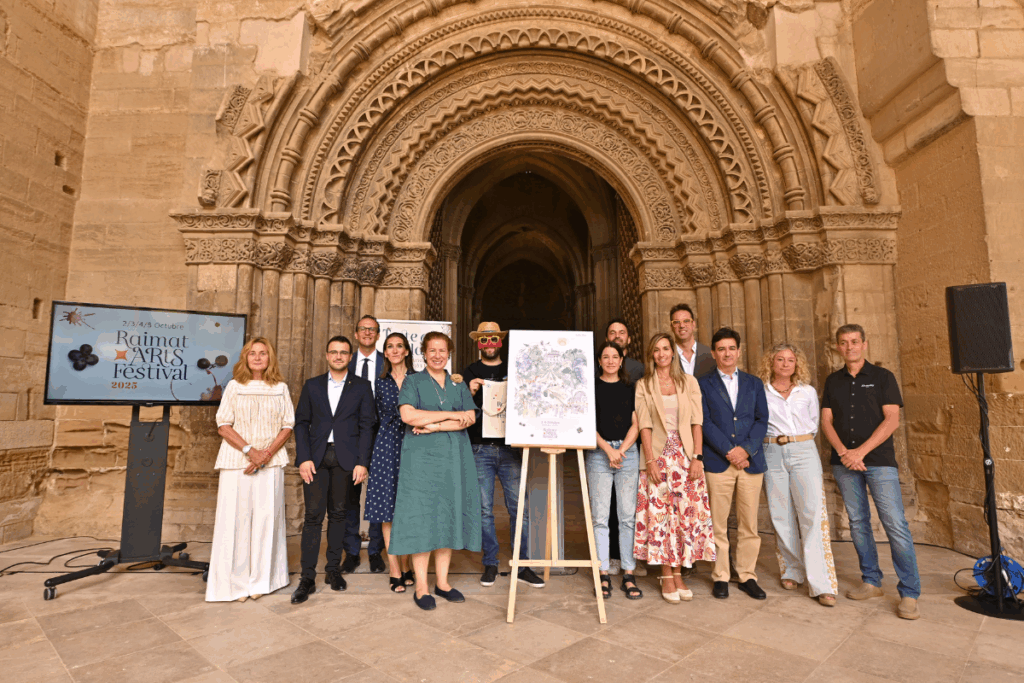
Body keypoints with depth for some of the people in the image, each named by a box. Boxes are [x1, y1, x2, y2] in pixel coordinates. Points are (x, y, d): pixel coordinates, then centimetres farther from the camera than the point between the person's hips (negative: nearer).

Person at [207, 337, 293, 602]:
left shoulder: (280, 388, 8)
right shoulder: (234, 386, 6)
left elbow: (288, 425, 5)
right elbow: (223, 426, 0)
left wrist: (267, 453, -9)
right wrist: (249, 450, -13)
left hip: (271, 462, 1)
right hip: (236, 461, -1)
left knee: (266, 517, 2)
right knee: (235, 518, 0)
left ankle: (260, 580, 14)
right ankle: (235, 581, 13)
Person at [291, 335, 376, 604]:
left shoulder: (361, 386, 6)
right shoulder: (312, 386, 11)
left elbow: (367, 426, 2)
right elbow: (301, 423, 7)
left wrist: (362, 462, -5)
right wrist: (304, 458, -4)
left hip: (345, 459, 0)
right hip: (316, 457, 1)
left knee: (338, 514, 8)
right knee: (313, 515, -3)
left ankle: (334, 569, 22)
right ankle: (308, 577, 5)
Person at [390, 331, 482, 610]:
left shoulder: (459, 385, 14)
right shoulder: (413, 382, 6)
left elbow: (470, 418, 0)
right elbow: (408, 415, -11)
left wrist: (434, 426, -12)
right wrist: (451, 415, -10)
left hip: (454, 458, 3)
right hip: (422, 456, -3)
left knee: (449, 514, 5)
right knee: (421, 516, -3)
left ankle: (442, 581, 17)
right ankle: (421, 586, 7)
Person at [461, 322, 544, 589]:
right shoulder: (469, 372, 10)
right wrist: (470, 392, -11)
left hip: (509, 447, 1)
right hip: (480, 449, 0)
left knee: (518, 507, -1)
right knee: (484, 510, 4)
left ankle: (522, 565, 11)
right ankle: (490, 564, 19)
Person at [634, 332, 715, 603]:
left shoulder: (689, 382, 8)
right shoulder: (643, 386, 5)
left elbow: (696, 422, 3)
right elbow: (644, 426, -1)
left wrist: (697, 457, -5)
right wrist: (650, 461, -9)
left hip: (685, 454, 1)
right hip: (658, 455, -1)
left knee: (686, 513, 1)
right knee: (660, 513, -1)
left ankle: (678, 573, 14)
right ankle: (666, 576, 10)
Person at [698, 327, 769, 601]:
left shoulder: (754, 383, 14)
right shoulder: (703, 384, 5)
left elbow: (762, 420, 6)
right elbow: (705, 422, -3)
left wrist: (746, 449, -9)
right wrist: (729, 451, -12)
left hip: (751, 462, 3)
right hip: (718, 462, -2)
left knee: (749, 524, 8)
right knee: (718, 524, 3)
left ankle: (747, 576, 21)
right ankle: (720, 577, 15)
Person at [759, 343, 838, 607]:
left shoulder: (808, 392, 9)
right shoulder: (760, 392, 4)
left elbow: (814, 424, 19)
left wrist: (798, 441, 14)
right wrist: (776, 440, 5)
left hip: (804, 453, 0)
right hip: (773, 455, 0)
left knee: (813, 515, -8)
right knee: (781, 516, 4)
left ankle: (822, 584, -5)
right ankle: (792, 571, 20)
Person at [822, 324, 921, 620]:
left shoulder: (882, 377, 2)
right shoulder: (833, 381, 11)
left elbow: (892, 420, -7)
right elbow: (826, 421, 6)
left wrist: (861, 451, -14)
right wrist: (843, 452, -10)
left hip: (879, 461, -3)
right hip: (844, 462, 4)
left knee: (895, 524, -6)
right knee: (858, 522, 9)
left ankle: (909, 593, 4)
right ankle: (871, 581, 21)